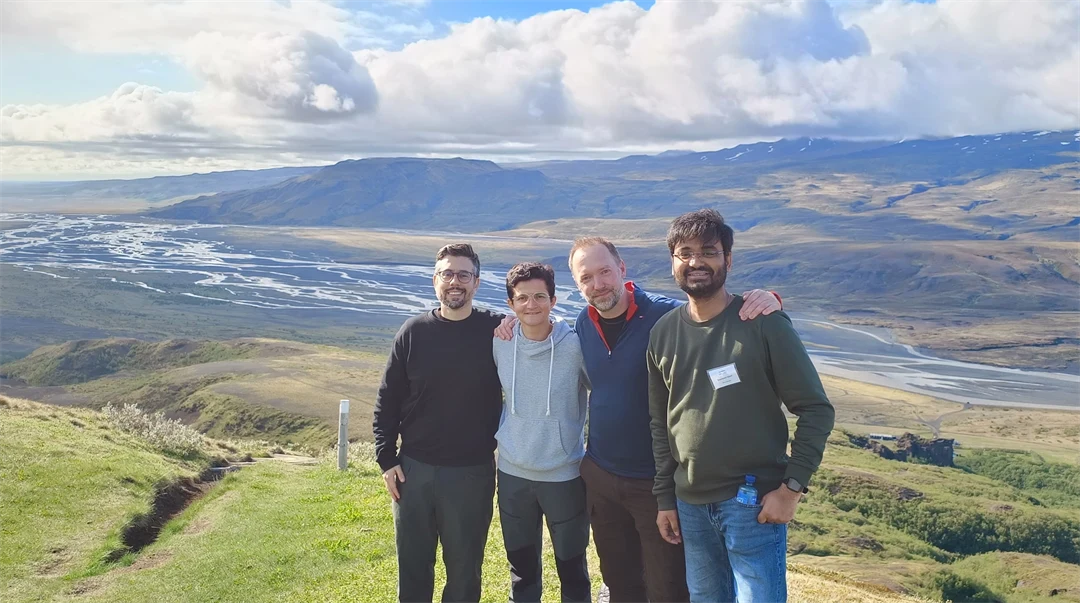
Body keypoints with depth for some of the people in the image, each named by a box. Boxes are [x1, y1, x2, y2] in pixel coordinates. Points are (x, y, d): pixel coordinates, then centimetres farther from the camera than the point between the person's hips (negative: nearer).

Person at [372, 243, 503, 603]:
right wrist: (386, 459, 0)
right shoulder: (413, 332, -1)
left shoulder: (496, 330, -6)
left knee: (464, 569, 12)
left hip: (473, 473, -2)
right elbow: (387, 401, 4)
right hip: (413, 469, 2)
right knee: (412, 567, 16)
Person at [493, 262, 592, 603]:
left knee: (572, 569, 12)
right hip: (512, 474, 3)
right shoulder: (500, 344, -4)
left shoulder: (575, 346, -14)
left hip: (565, 476, -3)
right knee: (522, 570, 17)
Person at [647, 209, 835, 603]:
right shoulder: (663, 333, 4)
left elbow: (816, 409, -7)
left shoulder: (764, 323, -9)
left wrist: (792, 486, -13)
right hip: (690, 506, 4)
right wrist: (665, 497, 9)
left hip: (753, 503, -4)